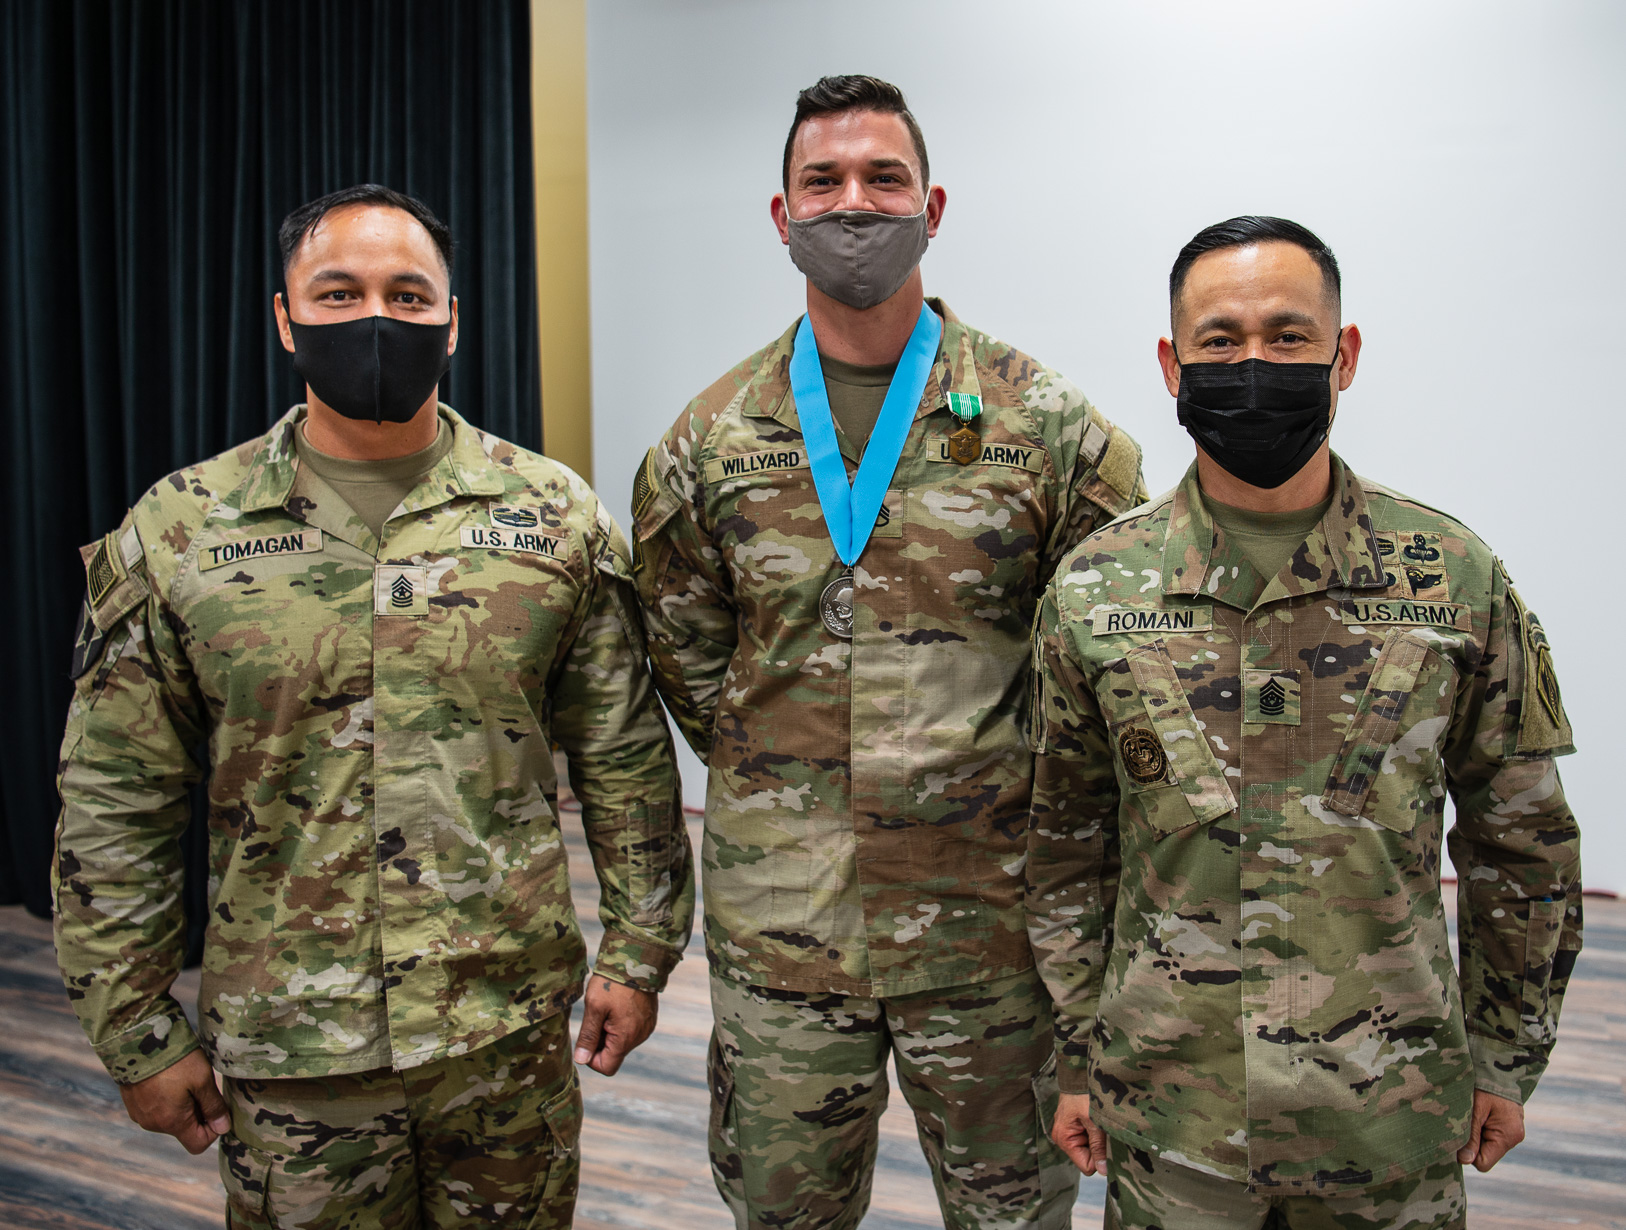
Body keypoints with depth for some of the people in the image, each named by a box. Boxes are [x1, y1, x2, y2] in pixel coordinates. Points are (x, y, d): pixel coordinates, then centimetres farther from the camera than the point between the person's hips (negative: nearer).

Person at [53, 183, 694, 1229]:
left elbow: (626, 760, 1)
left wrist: (639, 953, 2)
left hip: (514, 1029, 1)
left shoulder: (555, 515, -3)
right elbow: (114, 808, 0)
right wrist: (139, 1032, 1)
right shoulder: (175, 533, -4)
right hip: (283, 1047, 0)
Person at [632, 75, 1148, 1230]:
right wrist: (790, 787, 5)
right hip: (779, 917, 2)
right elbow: (686, 659, 10)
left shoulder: (1048, 426, -4)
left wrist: (1004, 787, 1)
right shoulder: (709, 441, 2)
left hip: (986, 915, -1)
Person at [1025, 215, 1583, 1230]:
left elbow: (1521, 842, 4)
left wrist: (1508, 1063, 7)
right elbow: (1069, 844, 3)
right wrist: (1077, 1058, 5)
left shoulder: (1455, 577, -5)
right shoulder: (1092, 590, -5)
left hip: (1391, 1109, 1)